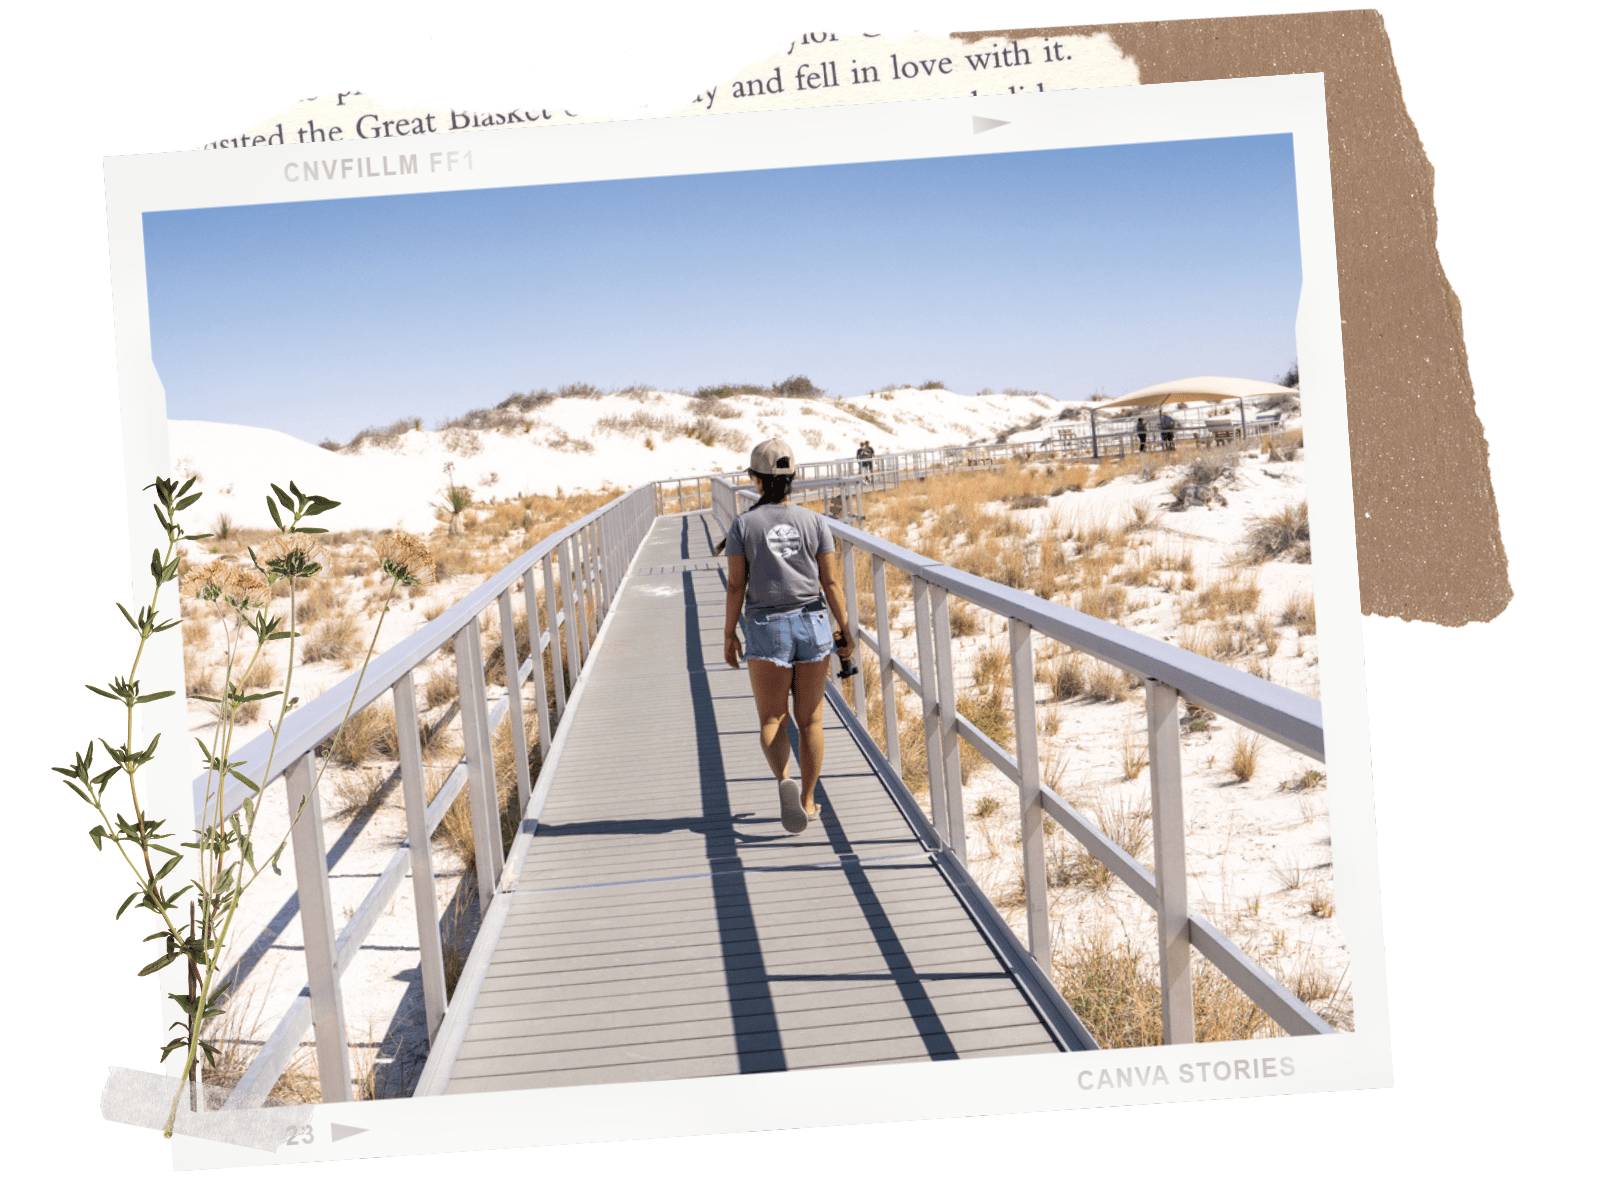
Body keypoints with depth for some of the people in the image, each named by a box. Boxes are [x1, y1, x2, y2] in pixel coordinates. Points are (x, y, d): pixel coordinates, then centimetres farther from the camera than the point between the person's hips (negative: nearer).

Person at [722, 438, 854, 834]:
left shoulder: (742, 524, -4)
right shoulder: (814, 521, 0)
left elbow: (736, 585, -6)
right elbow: (831, 582, -1)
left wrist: (729, 635, 2)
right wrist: (845, 631, 6)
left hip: (766, 627, -2)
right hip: (812, 624, 2)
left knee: (772, 721, 5)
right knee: (810, 720, 13)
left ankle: (785, 782, -21)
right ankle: (808, 800, 16)